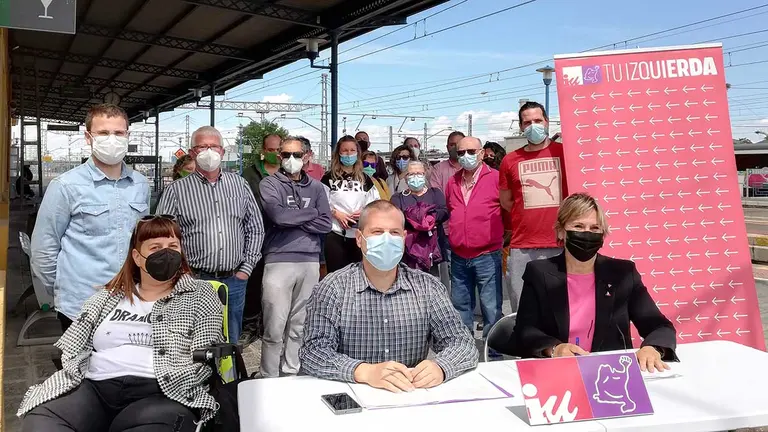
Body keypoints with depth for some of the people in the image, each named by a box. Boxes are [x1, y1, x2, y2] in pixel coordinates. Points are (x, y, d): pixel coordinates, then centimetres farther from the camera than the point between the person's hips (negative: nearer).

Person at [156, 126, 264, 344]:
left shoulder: (239, 184, 10)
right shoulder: (177, 190, 0)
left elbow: (256, 228, 12)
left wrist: (246, 269, 5)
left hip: (234, 280, 3)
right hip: (194, 280, -3)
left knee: (231, 343, 13)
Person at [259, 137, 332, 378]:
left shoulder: (316, 187, 13)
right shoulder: (270, 184, 3)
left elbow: (326, 224, 2)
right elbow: (277, 215, -15)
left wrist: (292, 221, -6)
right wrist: (310, 213, -2)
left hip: (310, 262, 4)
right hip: (278, 261, -3)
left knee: (300, 326, 11)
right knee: (275, 327, -3)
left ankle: (292, 375, 23)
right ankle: (270, 379, 9)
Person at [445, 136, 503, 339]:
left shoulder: (495, 178, -6)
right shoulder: (452, 182, 10)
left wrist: (504, 234, 1)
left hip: (487, 256, -5)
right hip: (458, 257, 6)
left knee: (491, 307, -2)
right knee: (460, 306, 15)